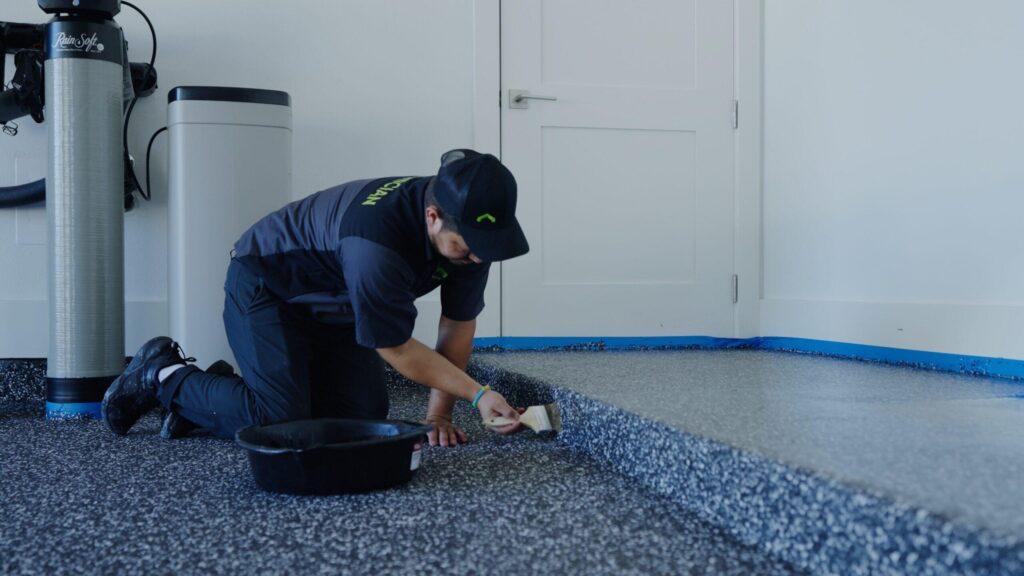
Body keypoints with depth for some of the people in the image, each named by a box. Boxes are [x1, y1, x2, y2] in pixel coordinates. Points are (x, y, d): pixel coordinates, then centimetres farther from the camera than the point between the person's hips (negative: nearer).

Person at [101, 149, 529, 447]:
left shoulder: (468, 229, -17)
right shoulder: (374, 243, -40)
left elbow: (459, 323, -6)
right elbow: (395, 350, -29)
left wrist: (440, 413, -9)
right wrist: (478, 394, -28)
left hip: (332, 306, 8)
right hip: (265, 286, -8)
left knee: (365, 413, -4)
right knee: (279, 419, -22)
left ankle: (212, 392, 12)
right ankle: (166, 376, 5)